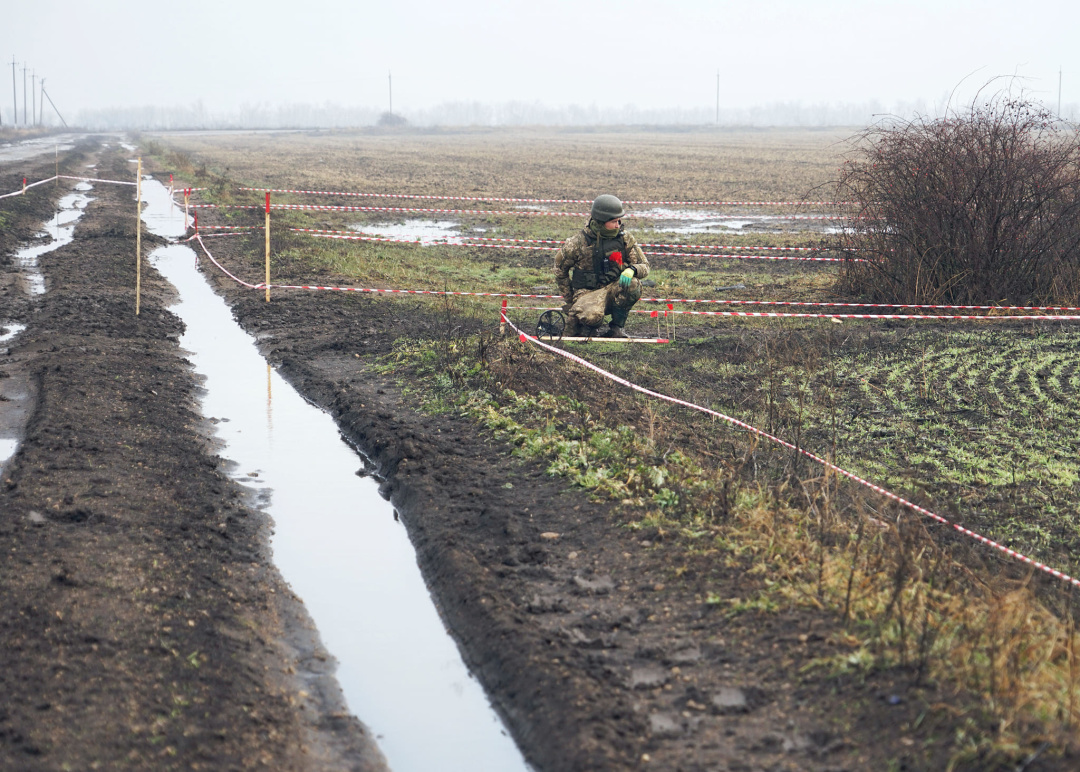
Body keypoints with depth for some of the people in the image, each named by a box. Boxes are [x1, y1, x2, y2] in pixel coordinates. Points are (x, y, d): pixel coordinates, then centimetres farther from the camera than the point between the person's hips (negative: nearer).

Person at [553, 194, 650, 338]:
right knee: (592, 315, -37)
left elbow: (644, 266, 1)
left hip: (613, 291, 3)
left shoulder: (625, 239, 1)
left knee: (633, 284, -30)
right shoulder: (578, 242, -6)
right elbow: (560, 268, 9)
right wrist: (570, 299, 7)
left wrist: (632, 269, -24)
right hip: (587, 293, -3)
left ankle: (617, 327, -11)